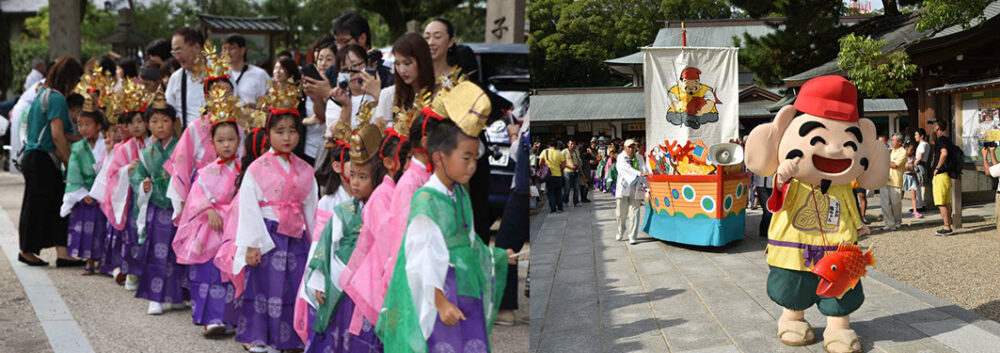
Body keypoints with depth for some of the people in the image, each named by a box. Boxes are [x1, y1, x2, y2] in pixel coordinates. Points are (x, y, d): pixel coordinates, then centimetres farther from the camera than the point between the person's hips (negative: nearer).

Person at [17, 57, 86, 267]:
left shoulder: (44, 94, 15)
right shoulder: (56, 98, -15)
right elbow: (57, 136, -19)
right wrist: (70, 162, -13)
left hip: (34, 157, 10)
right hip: (41, 160, -10)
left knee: (57, 203, 7)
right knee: (38, 205, 2)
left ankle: (62, 253, 5)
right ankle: (27, 251, 16)